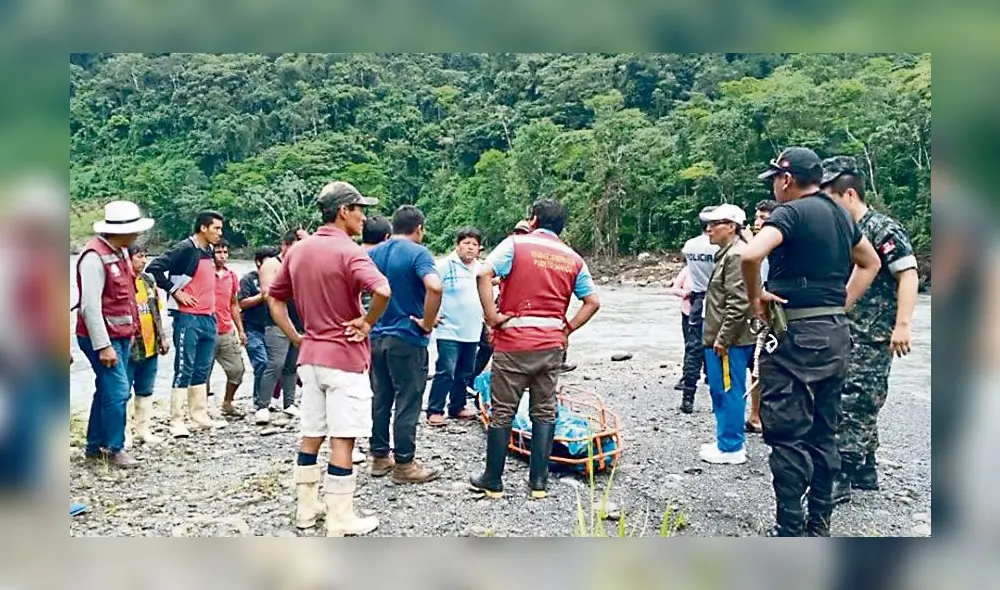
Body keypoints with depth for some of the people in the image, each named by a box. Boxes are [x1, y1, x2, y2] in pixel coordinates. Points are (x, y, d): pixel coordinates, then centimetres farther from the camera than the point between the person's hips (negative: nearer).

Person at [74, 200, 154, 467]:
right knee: (118, 391, -9)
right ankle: (114, 449, 4)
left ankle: (95, 446, 25)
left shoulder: (120, 252, 10)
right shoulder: (95, 256, -19)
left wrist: (130, 331, 18)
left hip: (120, 335, 9)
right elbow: (90, 307, -22)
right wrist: (103, 346, -22)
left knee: (107, 390, 15)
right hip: (103, 338, -9)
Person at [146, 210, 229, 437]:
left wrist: (212, 307, 14)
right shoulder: (185, 248, -12)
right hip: (188, 318, -8)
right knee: (184, 370, -5)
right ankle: (176, 421, 1)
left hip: (208, 317, 8)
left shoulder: (210, 251, 13)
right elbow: (154, 268, -18)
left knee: (202, 370, 14)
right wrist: (175, 292, -15)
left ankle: (200, 416, 23)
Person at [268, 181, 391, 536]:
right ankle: (340, 520, 6)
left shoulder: (298, 251, 8)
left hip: (310, 355, 7)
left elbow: (274, 299, 15)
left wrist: (296, 339, 13)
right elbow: (382, 291, -33)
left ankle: (306, 508, 25)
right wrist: (366, 323, -16)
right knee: (342, 439, -1)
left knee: (311, 435, 16)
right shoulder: (348, 252, -16)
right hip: (346, 357, -7)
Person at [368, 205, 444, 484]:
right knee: (408, 404, 2)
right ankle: (404, 464, 9)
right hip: (408, 339, -6)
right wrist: (428, 322, -18)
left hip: (376, 337, 6)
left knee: (381, 399, 15)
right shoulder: (418, 253, -12)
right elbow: (434, 287, -30)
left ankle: (380, 457, 24)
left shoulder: (373, 253, 7)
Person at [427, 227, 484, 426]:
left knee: (465, 374, 14)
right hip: (449, 331, -7)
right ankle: (434, 411, -2)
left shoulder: (480, 268, 13)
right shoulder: (445, 265, -8)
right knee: (446, 373, -10)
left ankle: (457, 407, 27)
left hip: (472, 333, 7)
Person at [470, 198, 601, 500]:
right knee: (544, 412, 11)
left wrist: (492, 317, -12)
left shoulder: (516, 244, -3)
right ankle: (539, 481, 14)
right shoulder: (573, 259, 9)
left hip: (513, 343, -3)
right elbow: (593, 302, 7)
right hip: (552, 346, 3)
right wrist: (567, 329, 8)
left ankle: (493, 480, 14)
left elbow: (484, 274, -17)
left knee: (502, 412, 6)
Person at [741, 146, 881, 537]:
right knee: (824, 433, 15)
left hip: (796, 336, -8)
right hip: (836, 333, 8)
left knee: (787, 436, -2)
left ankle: (789, 531, 3)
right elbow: (870, 262, 27)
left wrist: (756, 297, -14)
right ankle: (819, 524, 24)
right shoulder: (840, 215, 13)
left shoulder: (790, 213, -13)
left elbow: (750, 256, -30)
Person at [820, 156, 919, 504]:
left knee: (852, 405, -8)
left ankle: (840, 479, -4)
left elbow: (908, 274, -17)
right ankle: (864, 472, 25)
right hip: (847, 335, 9)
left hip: (873, 337, -9)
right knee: (860, 405, 14)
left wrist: (902, 325, -23)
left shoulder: (883, 228, -11)